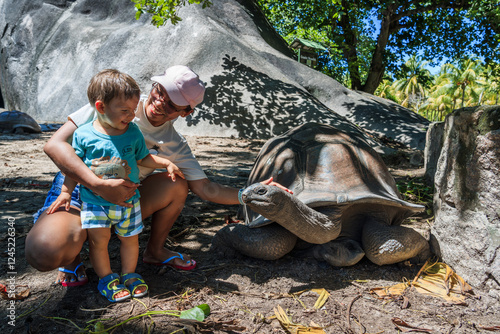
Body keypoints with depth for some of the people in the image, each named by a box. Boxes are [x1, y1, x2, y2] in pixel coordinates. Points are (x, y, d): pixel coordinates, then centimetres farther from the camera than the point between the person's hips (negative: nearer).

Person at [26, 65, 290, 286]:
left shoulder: (174, 145, -6)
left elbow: (206, 190, -5)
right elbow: (55, 144, -24)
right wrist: (100, 185, -38)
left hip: (122, 199, 4)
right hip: (78, 190, -4)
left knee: (175, 184, -17)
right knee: (45, 251, -34)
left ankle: (155, 250, 7)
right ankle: (71, 256, 6)